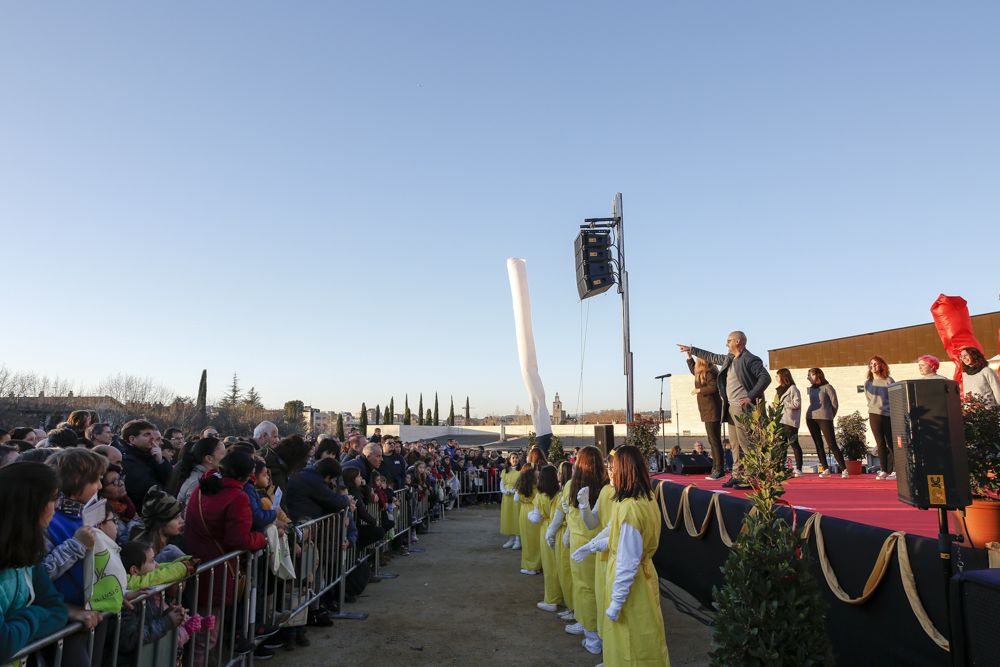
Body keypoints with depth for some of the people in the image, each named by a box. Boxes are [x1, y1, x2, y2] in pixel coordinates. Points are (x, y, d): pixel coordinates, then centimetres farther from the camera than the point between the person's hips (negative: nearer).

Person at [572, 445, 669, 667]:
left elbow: (626, 561, -26)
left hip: (631, 581, -9)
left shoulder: (629, 508, -29)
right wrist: (591, 547, 23)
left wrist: (616, 601, -18)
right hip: (643, 575, 9)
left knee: (631, 642, 9)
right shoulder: (646, 499, -1)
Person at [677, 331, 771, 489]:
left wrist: (751, 396, -19)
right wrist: (691, 349, 33)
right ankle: (737, 476, 16)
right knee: (736, 445, 11)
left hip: (743, 407, -9)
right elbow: (711, 357, 30)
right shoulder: (729, 359, 17)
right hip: (731, 407, 9)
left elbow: (765, 377, -16)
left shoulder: (750, 359, -9)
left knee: (746, 444, -9)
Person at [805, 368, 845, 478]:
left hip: (824, 418, -6)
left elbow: (835, 404, 0)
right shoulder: (811, 389, 16)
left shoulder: (827, 387, -1)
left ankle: (844, 469, -4)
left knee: (832, 445, -8)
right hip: (810, 418, 6)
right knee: (818, 444, 5)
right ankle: (825, 469, 9)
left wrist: (829, 416, 7)